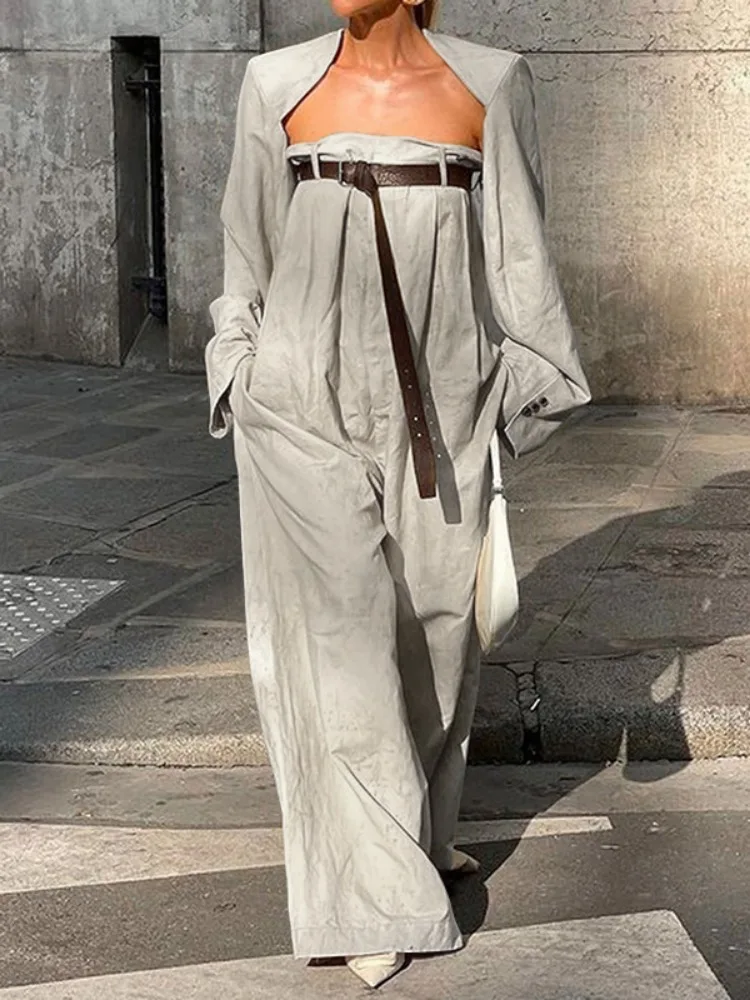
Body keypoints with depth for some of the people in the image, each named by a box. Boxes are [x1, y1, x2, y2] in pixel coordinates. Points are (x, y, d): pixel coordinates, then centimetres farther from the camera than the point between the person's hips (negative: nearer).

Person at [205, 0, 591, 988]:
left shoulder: (491, 83, 0)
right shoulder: (279, 84, 2)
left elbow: (517, 249, 5)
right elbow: (252, 248, 11)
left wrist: (523, 383, 3)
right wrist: (239, 378, 10)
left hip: (439, 402, 1)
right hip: (310, 397, -1)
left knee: (434, 622, 10)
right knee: (341, 627, -4)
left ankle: (417, 828, 35)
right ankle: (375, 889, 6)